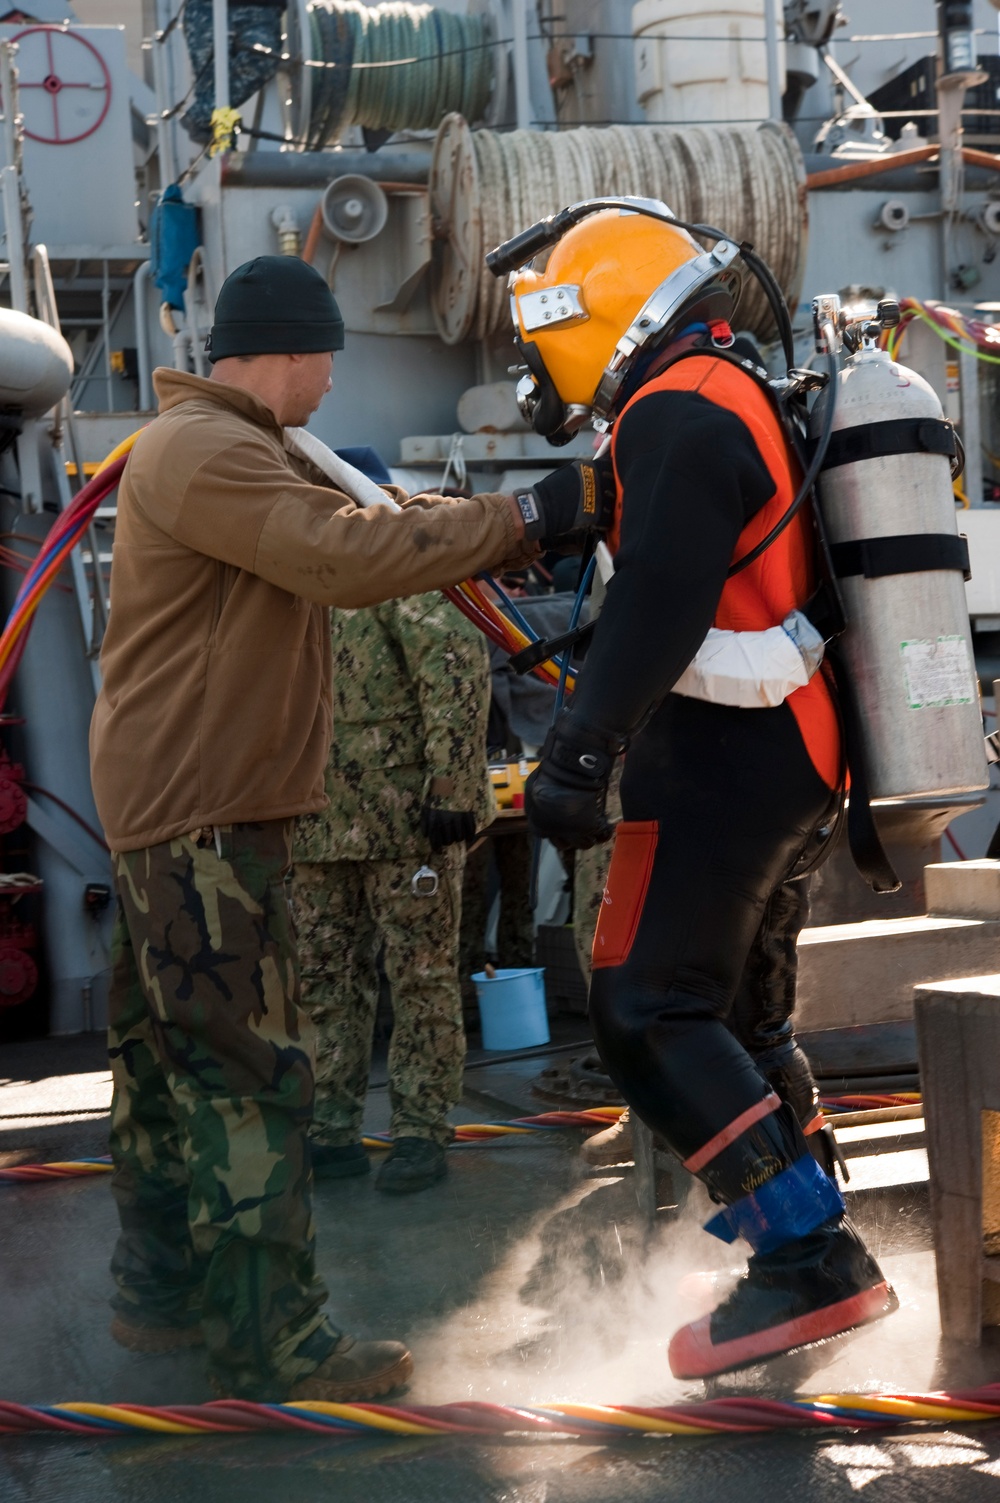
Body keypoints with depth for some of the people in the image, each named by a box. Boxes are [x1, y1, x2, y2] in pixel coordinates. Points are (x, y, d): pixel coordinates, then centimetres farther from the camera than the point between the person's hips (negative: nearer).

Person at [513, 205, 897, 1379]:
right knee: (721, 1004, 17)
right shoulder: (745, 401, 19)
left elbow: (659, 602, -26)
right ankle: (794, 1239, 23)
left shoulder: (680, 412, -14)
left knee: (648, 1015, -10)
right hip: (793, 757, 11)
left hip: (720, 763, -11)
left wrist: (578, 750, -31)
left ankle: (810, 1258, -12)